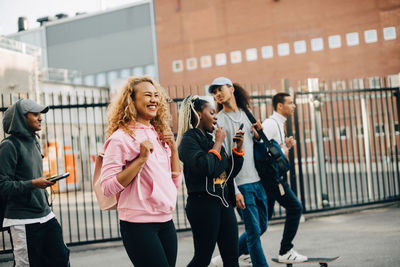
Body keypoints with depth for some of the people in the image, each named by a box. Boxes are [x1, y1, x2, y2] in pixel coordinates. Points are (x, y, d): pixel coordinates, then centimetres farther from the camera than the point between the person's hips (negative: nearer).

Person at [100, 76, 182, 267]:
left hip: (165, 221, 7)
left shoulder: (158, 135, 12)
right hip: (138, 223, -7)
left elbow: (176, 181, 16)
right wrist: (141, 159, -20)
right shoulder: (121, 138, -10)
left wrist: (173, 148, 3)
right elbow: (108, 187, -17)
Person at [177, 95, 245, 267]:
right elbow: (206, 167, -24)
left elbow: (231, 172, 19)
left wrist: (238, 147, 6)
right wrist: (218, 142, -12)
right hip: (203, 203, -8)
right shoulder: (189, 139, -8)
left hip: (224, 202, 8)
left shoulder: (211, 138, 15)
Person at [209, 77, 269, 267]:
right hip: (241, 183, -7)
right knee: (254, 231, -4)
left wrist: (257, 134, 0)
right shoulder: (219, 120, -6)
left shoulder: (246, 114, 13)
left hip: (257, 180, 7)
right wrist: (234, 190, -15)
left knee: (262, 226, 15)